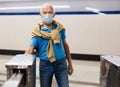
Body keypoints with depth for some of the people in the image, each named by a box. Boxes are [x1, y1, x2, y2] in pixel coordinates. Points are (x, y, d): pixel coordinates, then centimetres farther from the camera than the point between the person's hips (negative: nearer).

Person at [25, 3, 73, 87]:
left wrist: (70, 63, 11)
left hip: (61, 64, 1)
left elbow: (65, 45, 10)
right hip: (45, 65, -1)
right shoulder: (37, 31, -6)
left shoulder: (59, 27, 2)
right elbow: (30, 50, -9)